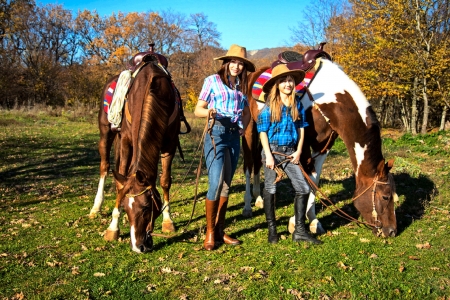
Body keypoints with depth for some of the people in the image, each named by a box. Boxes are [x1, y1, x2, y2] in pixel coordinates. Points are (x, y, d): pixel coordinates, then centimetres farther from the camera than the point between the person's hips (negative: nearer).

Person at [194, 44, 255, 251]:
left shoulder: (242, 86, 14)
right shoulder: (213, 80, 0)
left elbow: (246, 112, 24)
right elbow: (198, 109, -2)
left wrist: (243, 125, 5)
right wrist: (209, 112, -23)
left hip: (234, 135, 6)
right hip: (216, 133, -6)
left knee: (226, 185, 9)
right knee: (216, 183, -13)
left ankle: (220, 231, 18)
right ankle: (210, 233, 2)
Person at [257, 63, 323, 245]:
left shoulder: (297, 104, 6)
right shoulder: (270, 106, -6)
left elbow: (301, 128, 9)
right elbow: (263, 131, -7)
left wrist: (299, 151, -2)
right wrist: (268, 155, -14)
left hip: (290, 152, 4)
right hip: (273, 151, -4)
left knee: (303, 189, 1)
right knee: (270, 190, 5)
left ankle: (299, 231, 12)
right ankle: (272, 230, 19)